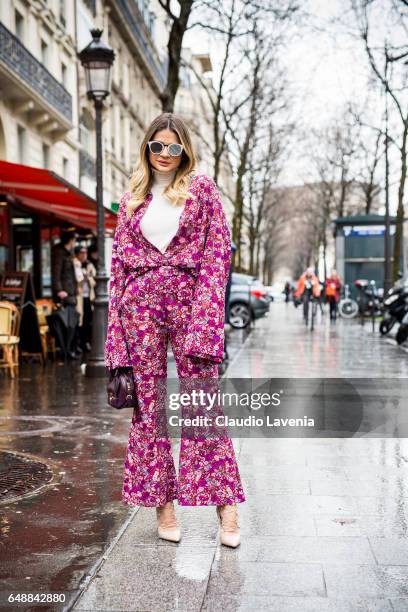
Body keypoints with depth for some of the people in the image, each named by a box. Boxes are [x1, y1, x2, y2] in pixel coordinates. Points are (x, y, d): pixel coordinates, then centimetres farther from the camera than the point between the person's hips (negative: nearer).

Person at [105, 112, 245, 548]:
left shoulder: (202, 189, 7)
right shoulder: (132, 198, 14)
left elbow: (219, 249, 0)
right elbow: (119, 259, 12)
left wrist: (208, 310, -11)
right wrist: (117, 317, 3)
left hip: (190, 300, -3)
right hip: (141, 301, 3)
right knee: (146, 401, 3)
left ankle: (225, 504, 0)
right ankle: (161, 502, 14)